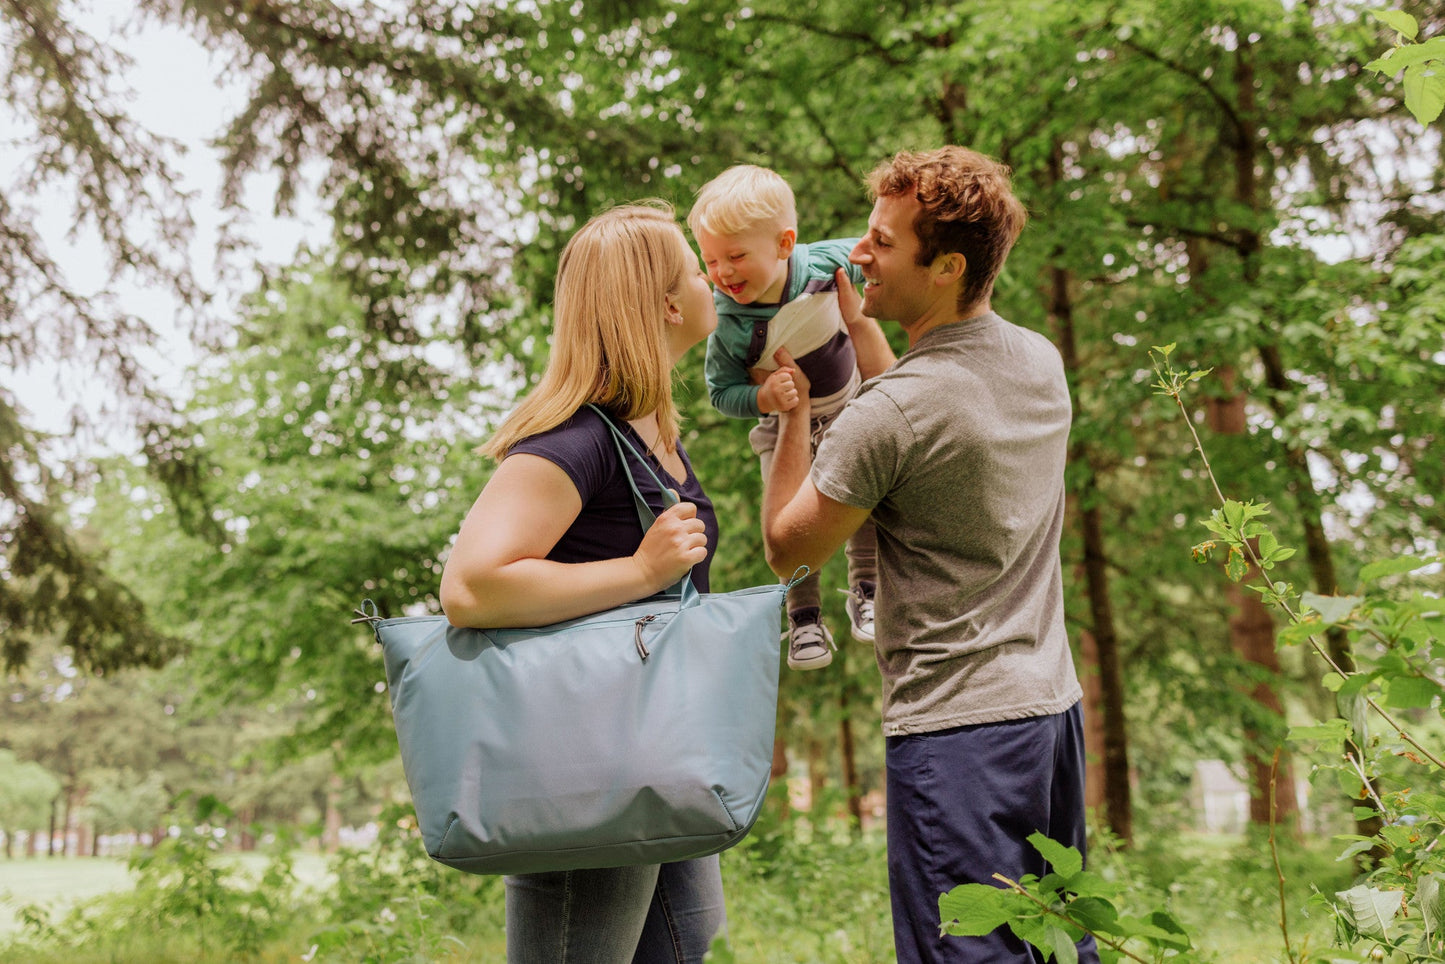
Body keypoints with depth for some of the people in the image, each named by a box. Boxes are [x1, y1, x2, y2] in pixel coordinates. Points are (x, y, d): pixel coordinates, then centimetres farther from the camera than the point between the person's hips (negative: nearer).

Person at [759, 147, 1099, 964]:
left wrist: (794, 411, 4)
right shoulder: (1043, 361, 4)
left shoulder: (889, 413, -19)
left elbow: (788, 547, -5)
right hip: (1054, 702, 8)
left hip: (956, 724, -8)